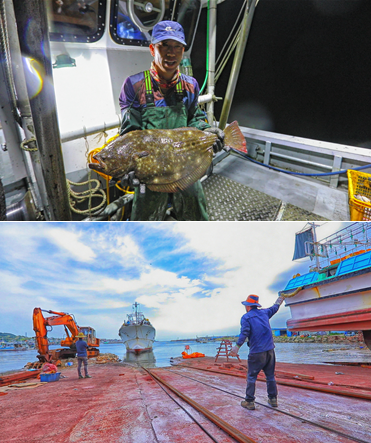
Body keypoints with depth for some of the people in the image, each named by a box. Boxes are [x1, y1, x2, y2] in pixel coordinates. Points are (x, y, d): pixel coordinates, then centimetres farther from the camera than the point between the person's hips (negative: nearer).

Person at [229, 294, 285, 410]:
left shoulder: (246, 317, -6)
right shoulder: (264, 313, 10)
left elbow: (244, 333, -18)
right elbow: (274, 308, 28)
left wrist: (237, 347, -18)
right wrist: (279, 300, 46)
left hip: (256, 352, -5)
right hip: (270, 350, 6)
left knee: (251, 377, 4)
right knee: (270, 376, 16)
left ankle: (249, 402, 8)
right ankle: (273, 399, 23)